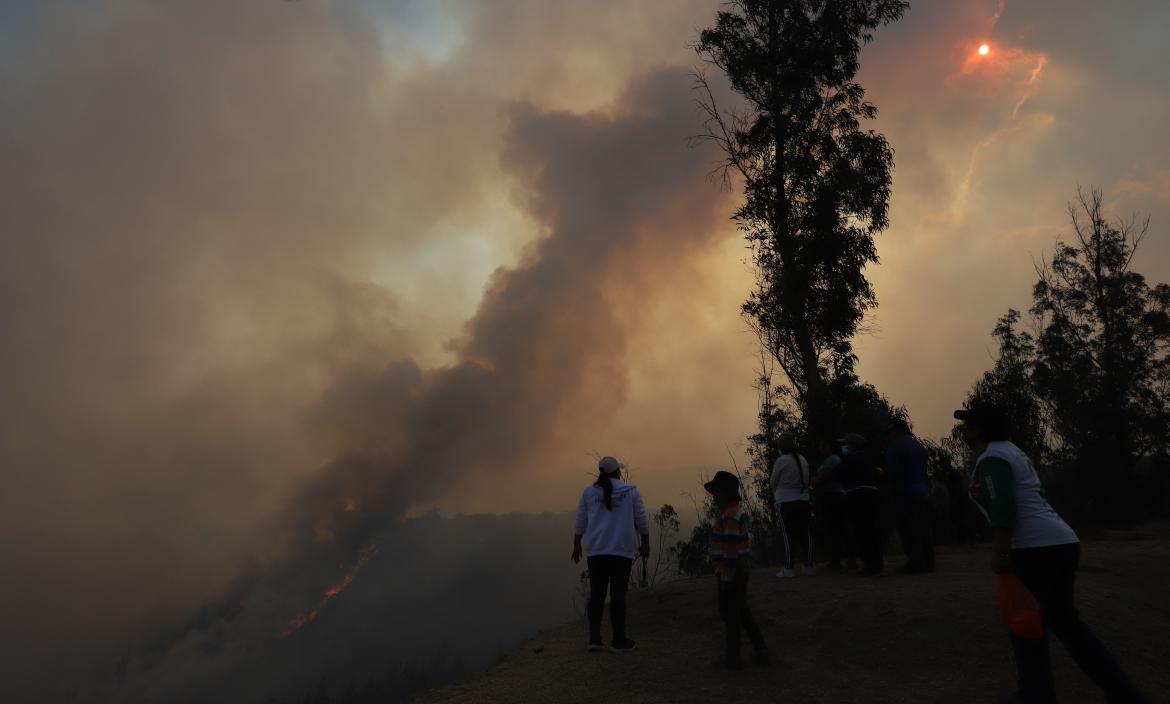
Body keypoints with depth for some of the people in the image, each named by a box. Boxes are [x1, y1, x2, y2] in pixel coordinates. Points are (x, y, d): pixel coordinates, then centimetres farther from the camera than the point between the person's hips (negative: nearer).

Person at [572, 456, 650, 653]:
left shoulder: (589, 492, 4)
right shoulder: (630, 491, 0)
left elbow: (580, 522, 7)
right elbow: (642, 521, 2)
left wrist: (576, 545, 16)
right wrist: (645, 544, 12)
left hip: (596, 550, 2)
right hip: (622, 550, -2)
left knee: (596, 594, 7)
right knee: (618, 595, 0)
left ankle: (594, 639, 6)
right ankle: (619, 640, 4)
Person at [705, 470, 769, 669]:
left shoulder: (730, 516, -22)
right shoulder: (733, 513, 11)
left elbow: (731, 548, -24)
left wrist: (726, 577, -21)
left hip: (732, 571, -10)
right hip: (741, 569, 10)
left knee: (730, 613, 3)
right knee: (742, 612, 18)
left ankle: (732, 655, 14)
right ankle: (760, 649, 23)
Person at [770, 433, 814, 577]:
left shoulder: (781, 460, -10)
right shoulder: (803, 459, 6)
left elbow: (773, 482, 0)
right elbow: (806, 480, 12)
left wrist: (776, 495, 18)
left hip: (786, 502, -5)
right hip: (804, 501, 5)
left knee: (788, 535, 0)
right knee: (805, 534, 10)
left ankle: (789, 568, 1)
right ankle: (808, 566, 15)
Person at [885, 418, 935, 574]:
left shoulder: (895, 445, -9)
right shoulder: (919, 445, 16)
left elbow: (890, 470, -15)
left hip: (906, 493, -8)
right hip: (924, 494, 8)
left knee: (909, 531, -4)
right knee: (924, 530, 12)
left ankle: (915, 564, -5)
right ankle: (928, 562, 16)